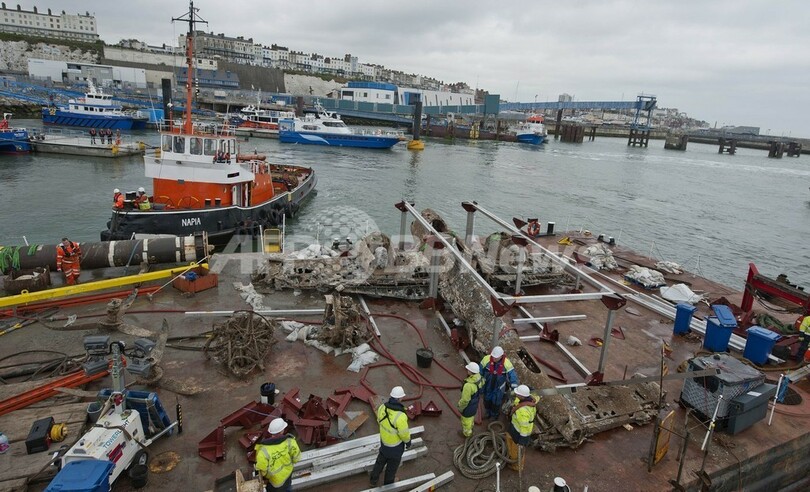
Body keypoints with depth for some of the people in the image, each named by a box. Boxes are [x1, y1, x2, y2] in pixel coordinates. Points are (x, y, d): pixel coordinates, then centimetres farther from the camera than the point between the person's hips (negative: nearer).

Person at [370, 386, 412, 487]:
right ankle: (388, 483, 53)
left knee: (381, 459, 33)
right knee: (393, 463, 25)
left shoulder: (382, 407, -23)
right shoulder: (400, 416, -43)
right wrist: (408, 442, -4)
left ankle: (373, 480, 54)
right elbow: (404, 433, -27)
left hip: (384, 438, 5)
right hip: (395, 445, -5)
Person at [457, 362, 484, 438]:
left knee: (466, 420, 22)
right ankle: (470, 429, 59)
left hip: (468, 406, -7)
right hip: (475, 403, 7)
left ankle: (466, 433, 47)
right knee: (471, 417, 34)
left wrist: (460, 407, -12)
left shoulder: (468, 385, -44)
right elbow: (482, 383, 4)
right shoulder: (479, 378, -21)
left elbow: (465, 400, -31)